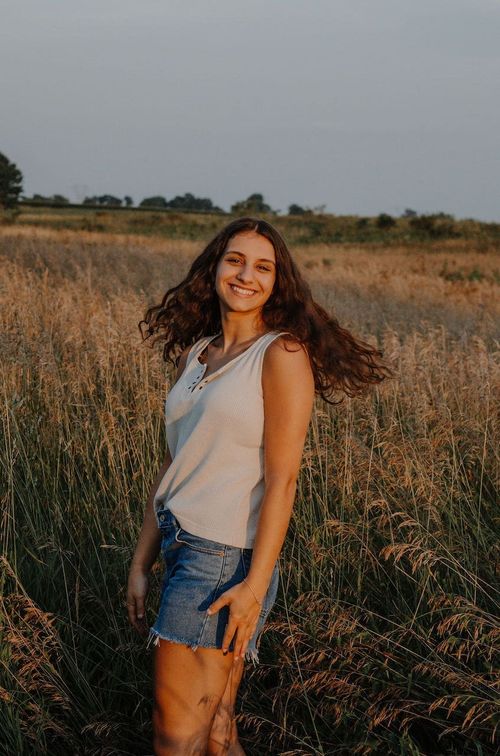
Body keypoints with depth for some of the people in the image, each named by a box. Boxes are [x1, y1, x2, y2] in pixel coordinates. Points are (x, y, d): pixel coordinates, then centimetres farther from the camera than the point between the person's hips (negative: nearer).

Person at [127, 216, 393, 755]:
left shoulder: (282, 355, -9)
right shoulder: (194, 354, 12)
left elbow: (281, 478, -15)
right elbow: (171, 468, 14)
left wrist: (256, 584, -20)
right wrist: (141, 564, 13)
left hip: (224, 559, -7)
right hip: (183, 548, 7)